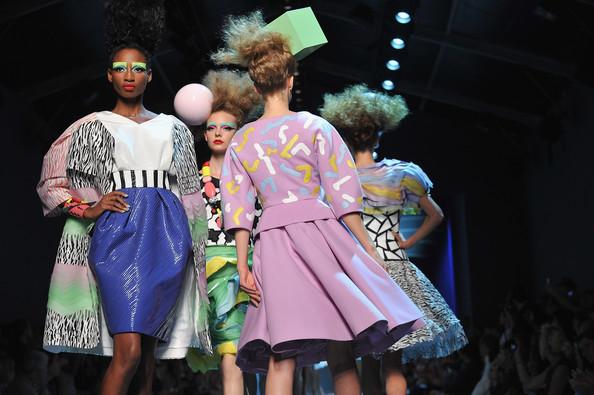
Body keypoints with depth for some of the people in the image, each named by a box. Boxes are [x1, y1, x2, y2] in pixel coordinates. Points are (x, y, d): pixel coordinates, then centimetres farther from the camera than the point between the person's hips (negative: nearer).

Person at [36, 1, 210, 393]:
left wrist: (192, 245, 9)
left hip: (167, 235, 3)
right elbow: (51, 183, 12)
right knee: (128, 351, -15)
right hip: (118, 232, -3)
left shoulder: (172, 129, 17)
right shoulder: (93, 126, 11)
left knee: (149, 349, 3)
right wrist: (88, 210, -3)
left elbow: (190, 195, 18)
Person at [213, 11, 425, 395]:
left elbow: (238, 208, 6)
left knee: (281, 353, 0)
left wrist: (242, 265, 7)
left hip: (271, 241, 3)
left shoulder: (240, 141, 10)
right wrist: (368, 248, 1)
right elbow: (343, 193, -3)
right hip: (318, 230, -3)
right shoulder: (314, 126, 0)